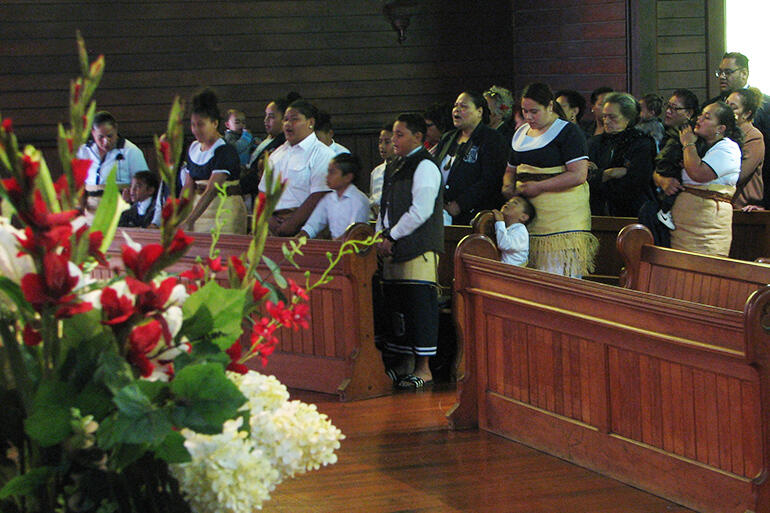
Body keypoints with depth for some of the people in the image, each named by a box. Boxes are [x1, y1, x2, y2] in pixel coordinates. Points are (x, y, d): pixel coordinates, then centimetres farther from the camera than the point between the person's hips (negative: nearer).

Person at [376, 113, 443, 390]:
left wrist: (392, 237, -13)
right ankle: (405, 364, 19)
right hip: (395, 250, 9)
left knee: (420, 304, -8)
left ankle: (423, 368, -4)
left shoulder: (425, 167, -9)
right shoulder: (394, 167, 18)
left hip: (419, 249, -9)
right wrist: (381, 237, 9)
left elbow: (420, 211, -17)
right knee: (395, 305, 10)